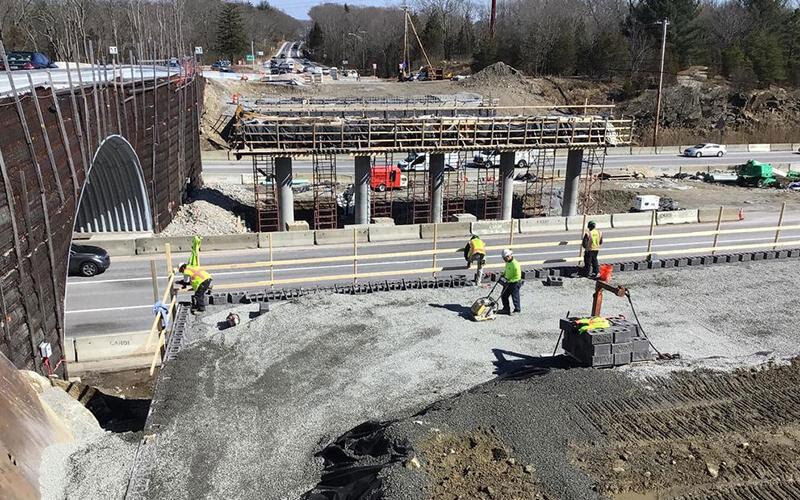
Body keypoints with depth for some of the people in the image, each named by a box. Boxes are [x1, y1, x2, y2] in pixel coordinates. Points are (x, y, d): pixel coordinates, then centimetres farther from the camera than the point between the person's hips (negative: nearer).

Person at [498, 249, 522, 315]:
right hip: (508, 282, 9)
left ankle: (517, 310, 17)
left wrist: (510, 281, -24)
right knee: (504, 296, 14)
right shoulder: (507, 262, 5)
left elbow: (518, 277, -22)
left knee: (515, 297, 1)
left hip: (515, 283, -9)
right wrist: (503, 274, 9)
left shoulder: (515, 264, -23)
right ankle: (506, 309, 27)